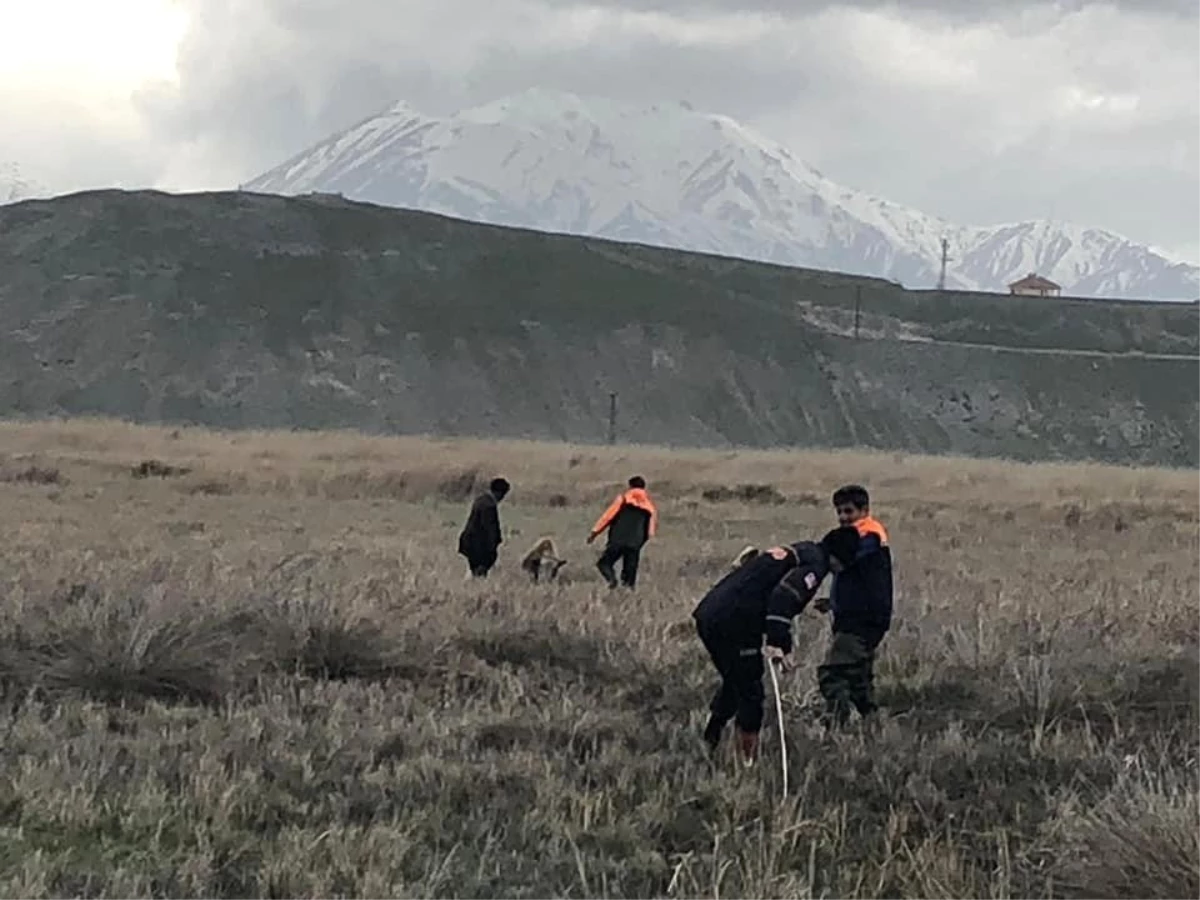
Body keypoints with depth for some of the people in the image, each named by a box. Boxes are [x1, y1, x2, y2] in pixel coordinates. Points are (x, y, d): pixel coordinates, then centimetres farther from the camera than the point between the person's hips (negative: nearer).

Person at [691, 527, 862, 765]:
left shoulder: (797, 552, 25)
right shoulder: (815, 563, -4)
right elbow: (784, 596, -21)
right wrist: (780, 644, -28)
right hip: (734, 624, -9)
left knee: (735, 683, 27)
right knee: (750, 694, 0)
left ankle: (708, 744, 31)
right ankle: (747, 760, 2)